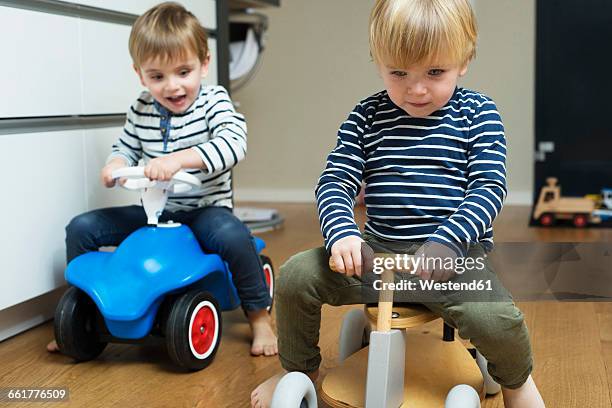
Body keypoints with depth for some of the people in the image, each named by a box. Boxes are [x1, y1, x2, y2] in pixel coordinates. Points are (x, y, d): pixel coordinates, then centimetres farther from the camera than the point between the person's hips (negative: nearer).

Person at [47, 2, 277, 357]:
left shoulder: (213, 101, -10)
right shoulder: (141, 109, 3)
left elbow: (233, 143, -29)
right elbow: (127, 147, 19)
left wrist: (179, 159, -42)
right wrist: (115, 165, -7)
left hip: (205, 209, -5)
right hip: (153, 212, 5)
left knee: (233, 235, -38)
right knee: (81, 228, -5)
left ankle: (260, 317, -17)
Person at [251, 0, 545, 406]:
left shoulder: (477, 113, -1)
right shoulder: (367, 116, 4)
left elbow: (489, 187, -9)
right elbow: (335, 181, -1)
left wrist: (445, 241, -26)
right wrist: (342, 233, -23)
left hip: (454, 254, -2)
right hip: (378, 250, 3)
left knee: (496, 319, -29)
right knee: (296, 275, -15)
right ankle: (298, 370, 15)